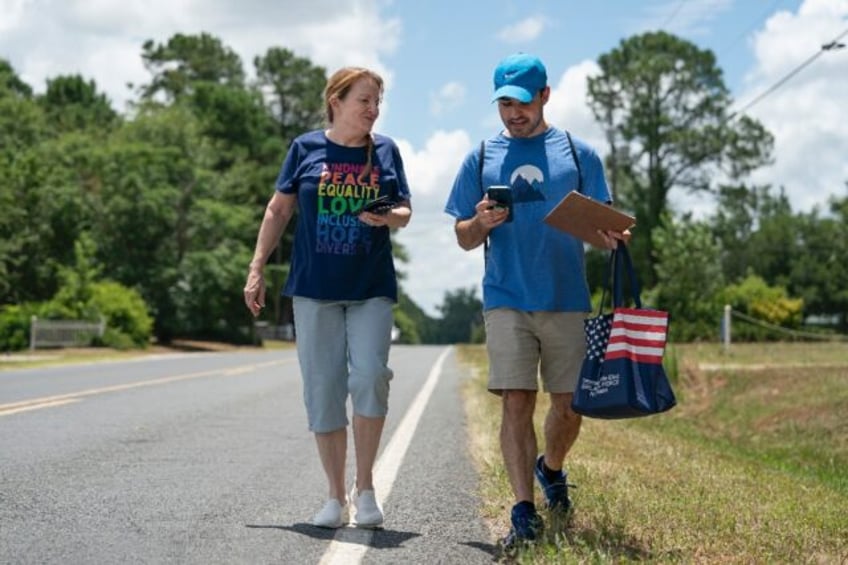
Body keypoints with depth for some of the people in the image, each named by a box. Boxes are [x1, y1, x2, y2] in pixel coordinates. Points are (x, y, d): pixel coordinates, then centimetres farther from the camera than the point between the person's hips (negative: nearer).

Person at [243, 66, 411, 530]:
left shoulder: (385, 150, 6)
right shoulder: (307, 147, 2)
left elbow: (404, 212, 9)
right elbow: (279, 209, 6)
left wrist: (388, 217, -14)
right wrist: (256, 269, 2)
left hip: (371, 287, 0)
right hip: (314, 287, 0)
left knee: (370, 377, -15)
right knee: (322, 390, 2)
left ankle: (364, 487, 3)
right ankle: (336, 496, 14)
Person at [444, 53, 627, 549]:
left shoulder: (578, 154, 8)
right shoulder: (481, 159, 9)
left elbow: (602, 225, 7)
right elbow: (464, 240, 10)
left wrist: (612, 237, -16)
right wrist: (481, 223, -13)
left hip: (568, 300, 1)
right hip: (507, 301, 0)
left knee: (569, 405, 7)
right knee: (516, 404, -7)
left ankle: (551, 469, 37)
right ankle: (524, 512, -2)